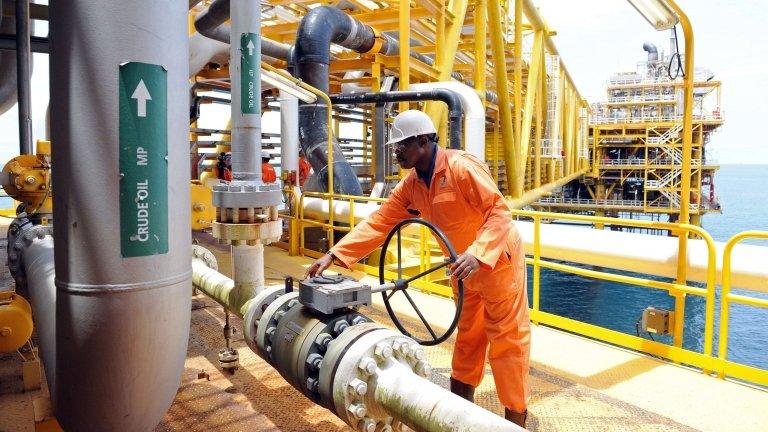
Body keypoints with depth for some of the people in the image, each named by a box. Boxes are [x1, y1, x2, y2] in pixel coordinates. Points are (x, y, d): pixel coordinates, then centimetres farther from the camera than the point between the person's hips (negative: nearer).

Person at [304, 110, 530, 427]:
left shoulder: (461, 167, -25)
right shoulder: (410, 186, -2)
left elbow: (500, 212, -28)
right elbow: (378, 223, -5)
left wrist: (476, 253, -41)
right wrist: (334, 255, -13)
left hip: (498, 260, -8)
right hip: (466, 267, 8)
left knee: (507, 339, 2)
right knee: (468, 336, 18)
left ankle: (516, 417, 16)